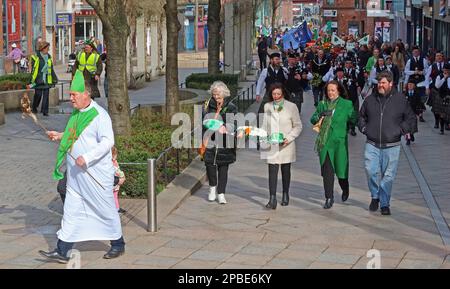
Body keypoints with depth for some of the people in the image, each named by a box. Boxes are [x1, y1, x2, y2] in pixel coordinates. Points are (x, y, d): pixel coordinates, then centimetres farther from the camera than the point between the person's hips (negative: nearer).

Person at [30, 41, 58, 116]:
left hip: (46, 79, 5)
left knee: (46, 95, 1)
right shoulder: (36, 57, -6)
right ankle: (34, 108, 21)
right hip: (39, 79, -5)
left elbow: (51, 69, 20)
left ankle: (45, 111, 5)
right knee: (38, 94, -1)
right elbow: (33, 69, -7)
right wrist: (33, 79, -11)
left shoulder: (49, 57, 13)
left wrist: (55, 78, 19)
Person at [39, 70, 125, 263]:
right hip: (76, 174, 8)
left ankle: (118, 245, 23)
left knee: (105, 209, 6)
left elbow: (108, 141, -22)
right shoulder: (76, 113, 10)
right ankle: (62, 251, 5)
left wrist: (87, 157, -28)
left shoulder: (99, 115, -16)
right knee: (71, 211, 5)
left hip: (96, 174, -7)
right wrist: (60, 136, 7)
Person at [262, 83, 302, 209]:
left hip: (286, 146, -1)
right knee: (272, 171, -8)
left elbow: (298, 126, 1)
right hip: (272, 146, 1)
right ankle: (272, 199, -12)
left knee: (286, 171, 12)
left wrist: (289, 138, -13)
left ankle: (285, 195, 29)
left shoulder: (291, 106, -2)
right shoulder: (267, 106, 8)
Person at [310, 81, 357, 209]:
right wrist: (320, 115, -9)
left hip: (340, 141, -2)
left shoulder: (346, 104, 2)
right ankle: (329, 198, 5)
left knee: (341, 168, 4)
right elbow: (313, 120, 8)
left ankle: (345, 190, 35)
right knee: (327, 170, -2)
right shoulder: (322, 104, 10)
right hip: (325, 141, 2)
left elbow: (353, 120, 3)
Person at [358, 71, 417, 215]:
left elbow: (411, 118, 11)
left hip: (391, 146, -1)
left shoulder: (400, 100, 0)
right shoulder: (370, 99, 6)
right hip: (372, 145, 1)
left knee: (388, 175, 1)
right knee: (371, 170, -13)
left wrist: (402, 130, -1)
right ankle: (375, 196, 11)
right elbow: (361, 116, 23)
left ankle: (384, 204, 14)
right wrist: (363, 128, 8)